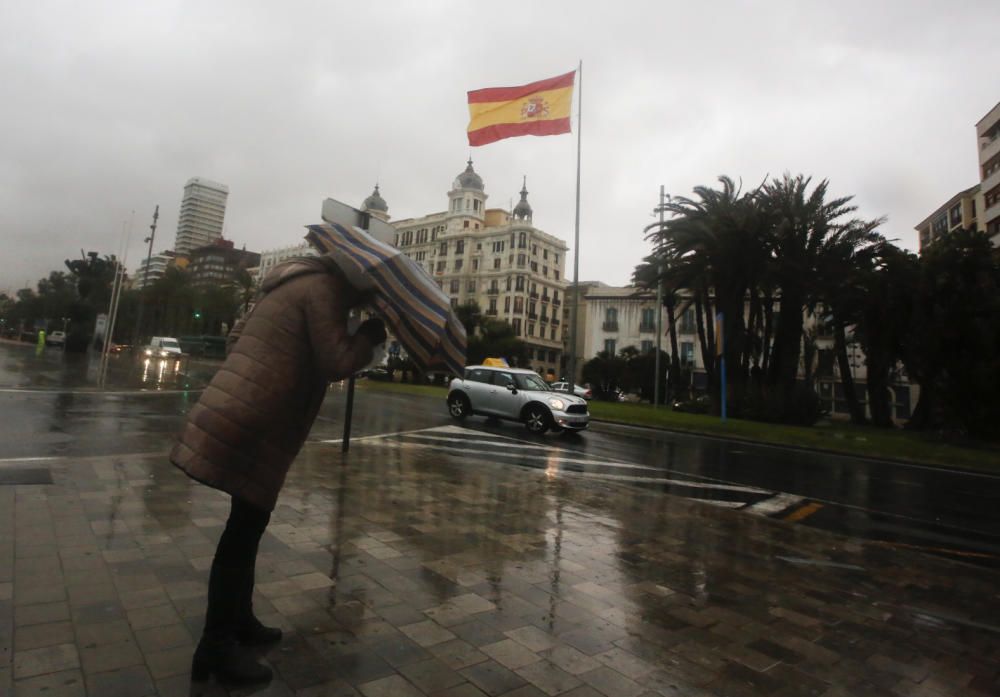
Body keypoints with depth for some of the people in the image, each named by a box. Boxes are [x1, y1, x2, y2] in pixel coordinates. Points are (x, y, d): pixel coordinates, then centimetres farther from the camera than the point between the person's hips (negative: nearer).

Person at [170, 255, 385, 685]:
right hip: (251, 426, -10)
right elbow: (337, 363, -17)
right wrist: (373, 332, -4)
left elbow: (240, 336, 28)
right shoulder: (323, 288, -9)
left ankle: (240, 621, 31)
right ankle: (216, 647, 12)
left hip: (240, 418, 10)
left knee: (248, 526, 18)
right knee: (243, 529, -1)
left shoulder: (300, 283, 22)